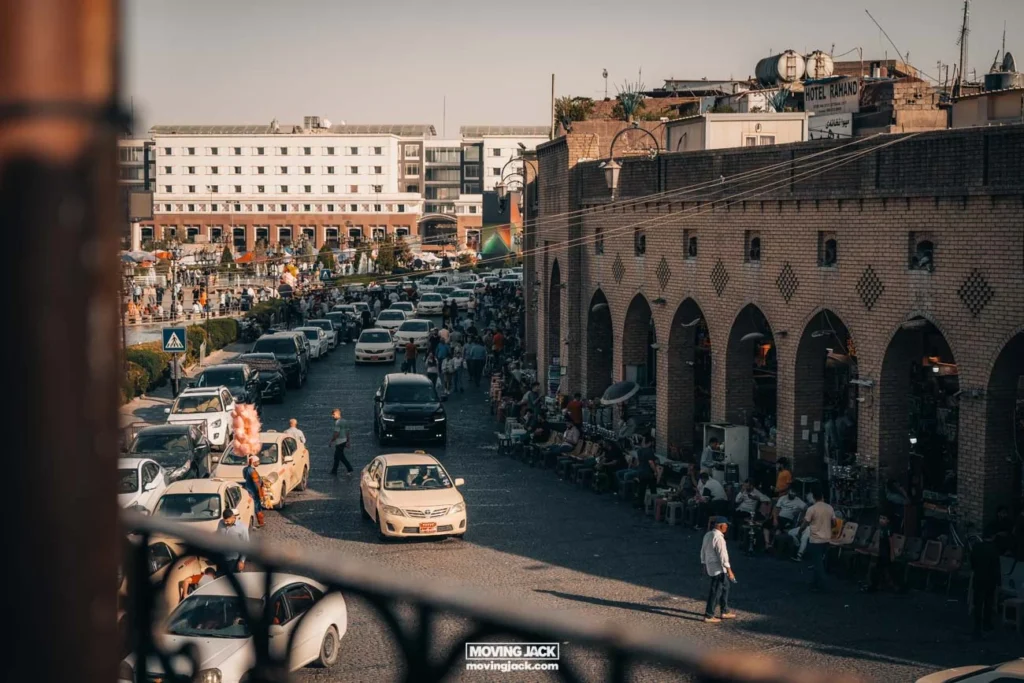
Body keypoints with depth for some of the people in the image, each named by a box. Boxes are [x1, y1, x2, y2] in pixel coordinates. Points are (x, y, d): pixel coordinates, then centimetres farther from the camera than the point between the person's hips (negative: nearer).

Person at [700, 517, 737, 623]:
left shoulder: (708, 535, 9)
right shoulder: (718, 538, -21)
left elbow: (703, 550, 18)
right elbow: (722, 555, -23)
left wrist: (703, 564, 29)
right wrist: (729, 570, -19)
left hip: (710, 566, 10)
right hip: (718, 568, -10)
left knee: (725, 586, 21)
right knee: (716, 592, -3)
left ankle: (724, 612, 29)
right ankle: (708, 616, 1)